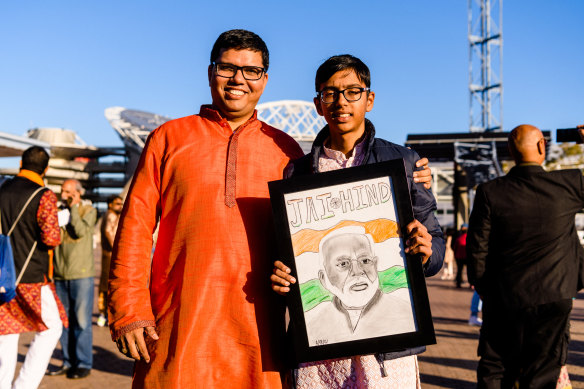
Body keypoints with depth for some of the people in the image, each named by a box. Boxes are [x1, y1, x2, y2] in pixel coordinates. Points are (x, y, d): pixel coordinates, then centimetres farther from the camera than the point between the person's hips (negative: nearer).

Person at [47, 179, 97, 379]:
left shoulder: (89, 211, 1)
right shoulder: (59, 211, 13)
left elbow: (81, 231, -16)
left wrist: (73, 207, -9)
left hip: (81, 274, -5)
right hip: (60, 274, 5)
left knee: (81, 321, -3)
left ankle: (83, 364, 4)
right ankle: (68, 362, 18)